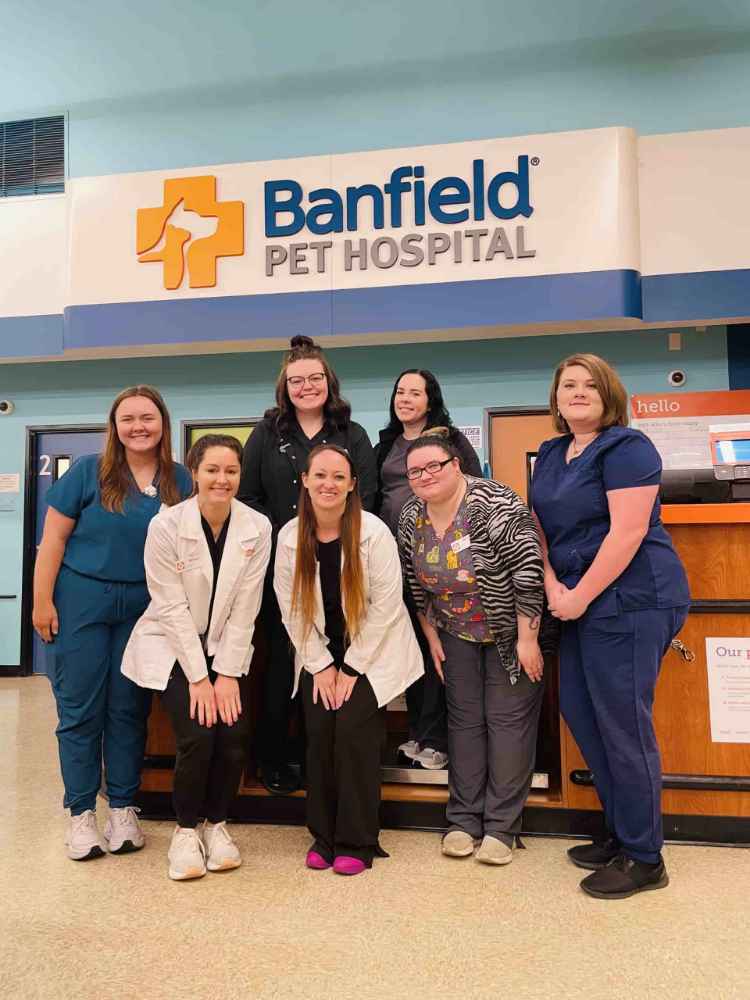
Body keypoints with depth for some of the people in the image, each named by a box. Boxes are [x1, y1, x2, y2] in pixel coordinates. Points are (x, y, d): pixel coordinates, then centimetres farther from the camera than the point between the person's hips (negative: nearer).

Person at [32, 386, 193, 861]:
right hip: (82, 600, -1)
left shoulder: (180, 481, 3)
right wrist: (42, 601, -6)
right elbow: (54, 537, -2)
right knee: (81, 708, 4)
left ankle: (124, 808, 22)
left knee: (129, 709, 9)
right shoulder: (88, 471, -3)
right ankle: (81, 813, 18)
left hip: (145, 607, 2)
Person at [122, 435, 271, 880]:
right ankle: (186, 829, 10)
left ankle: (217, 823, 14)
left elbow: (245, 608, -9)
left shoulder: (257, 527, -10)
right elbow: (173, 607, -16)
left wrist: (226, 673, -13)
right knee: (197, 736, -18)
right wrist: (199, 677, -17)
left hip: (226, 645, 2)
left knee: (235, 734, -14)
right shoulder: (166, 526, -16)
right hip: (172, 644, -2)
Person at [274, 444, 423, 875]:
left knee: (354, 730, -13)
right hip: (319, 656, 3)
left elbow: (386, 607, -15)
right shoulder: (290, 536, -5)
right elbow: (292, 607, -1)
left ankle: (357, 843, 3)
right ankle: (324, 837, 15)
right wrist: (321, 665, -5)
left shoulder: (374, 532, -16)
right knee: (319, 734, -5)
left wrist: (351, 669, -13)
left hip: (373, 652, -3)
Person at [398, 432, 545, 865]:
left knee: (509, 720, 0)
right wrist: (432, 636, 6)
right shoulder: (411, 518, -4)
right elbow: (417, 584, 6)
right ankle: (464, 821, 21)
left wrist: (527, 638, -22)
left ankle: (502, 828, 11)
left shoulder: (493, 504, -24)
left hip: (511, 632, -5)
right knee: (465, 720, 10)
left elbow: (528, 572, -24)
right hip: (458, 635, 6)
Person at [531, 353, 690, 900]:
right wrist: (553, 586, -2)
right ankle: (620, 833, 31)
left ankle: (644, 858, 16)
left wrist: (580, 597, -16)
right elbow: (539, 526, 13)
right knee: (579, 712, 12)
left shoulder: (626, 448, -10)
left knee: (623, 723, -2)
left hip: (630, 601, -8)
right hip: (582, 604, 8)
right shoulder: (550, 454, 14)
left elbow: (627, 532, -18)